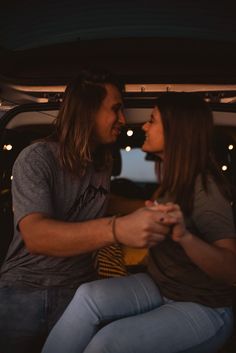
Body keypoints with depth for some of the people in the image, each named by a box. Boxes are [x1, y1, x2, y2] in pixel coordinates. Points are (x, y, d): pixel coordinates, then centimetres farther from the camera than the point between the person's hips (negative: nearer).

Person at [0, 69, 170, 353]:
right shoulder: (37, 158, -14)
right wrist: (117, 229, -44)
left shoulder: (104, 163, 5)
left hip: (77, 291, 4)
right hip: (23, 289, -4)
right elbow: (35, 235, -30)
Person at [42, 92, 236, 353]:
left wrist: (185, 236, -44)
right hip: (159, 287, 7)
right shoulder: (170, 174, 3)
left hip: (204, 308, -6)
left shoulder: (204, 189, -20)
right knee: (89, 296, -21)